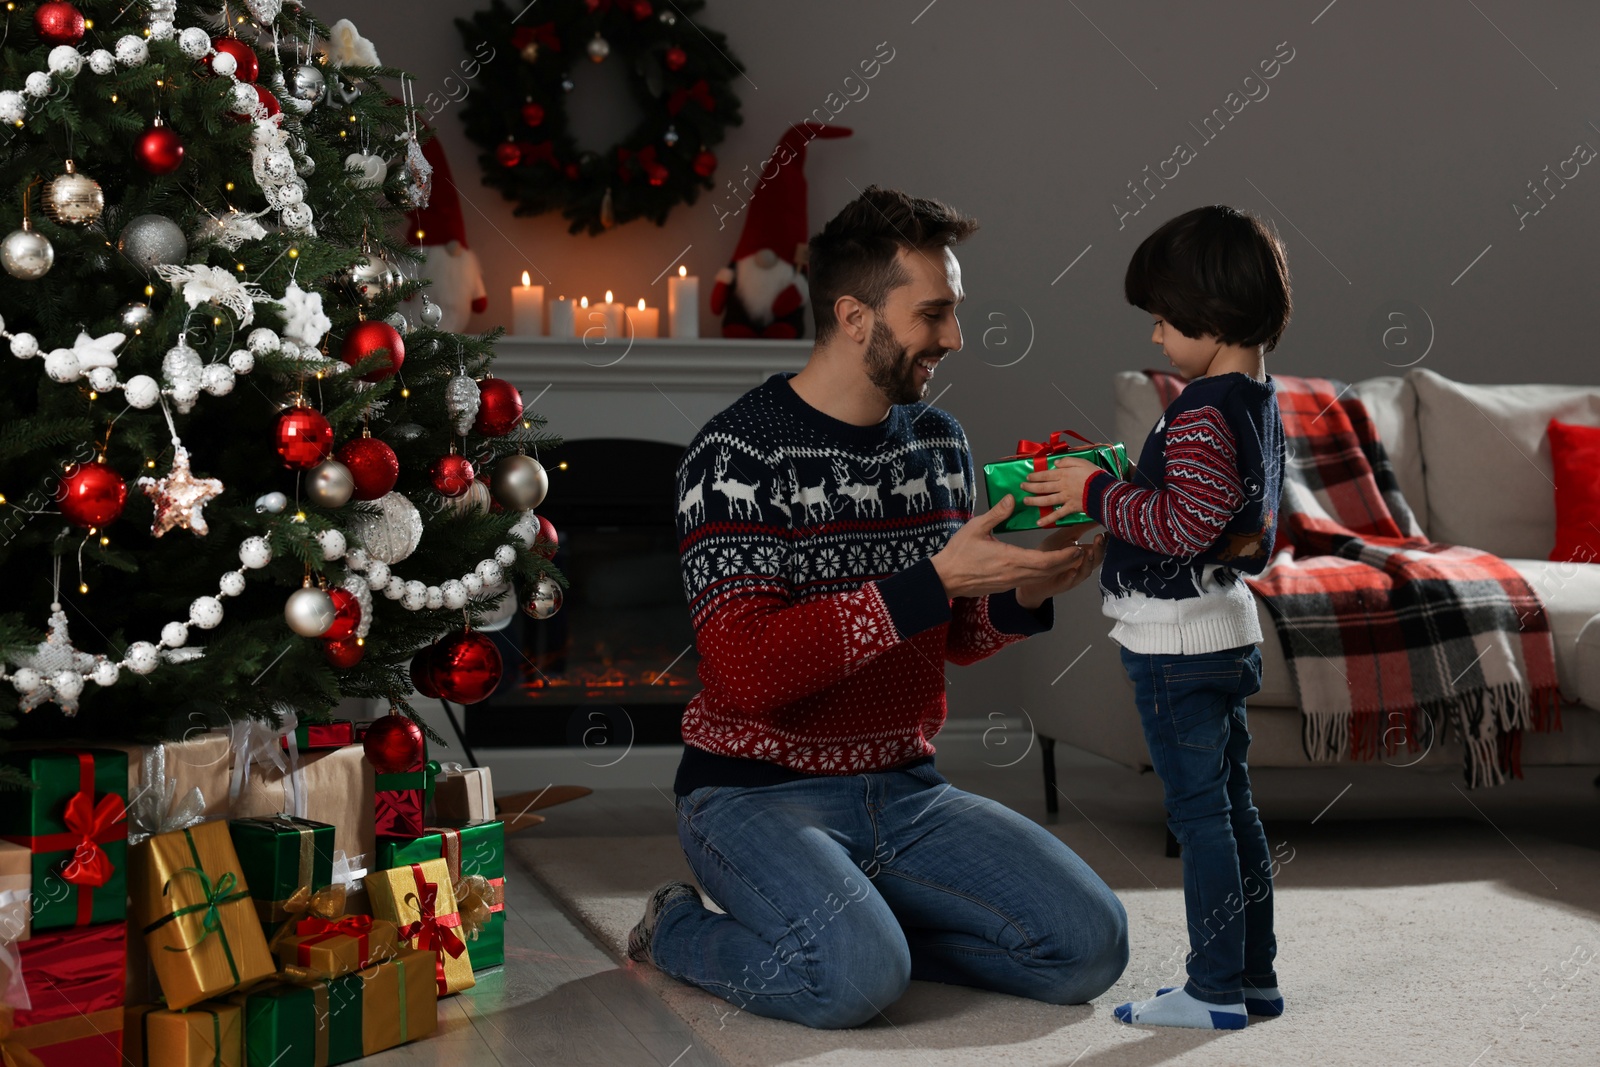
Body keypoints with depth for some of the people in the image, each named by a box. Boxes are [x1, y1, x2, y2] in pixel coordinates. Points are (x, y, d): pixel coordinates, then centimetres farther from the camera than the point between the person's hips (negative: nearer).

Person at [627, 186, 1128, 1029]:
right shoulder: (738, 455, -14)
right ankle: (679, 929, -1)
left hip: (905, 787, 7)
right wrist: (937, 580, -27)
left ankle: (851, 919, 9)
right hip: (759, 792, -6)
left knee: (1089, 945, -9)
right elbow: (746, 668, -25)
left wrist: (1023, 594, -5)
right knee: (856, 980, -31)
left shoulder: (938, 442, 8)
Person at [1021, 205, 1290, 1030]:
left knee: (1199, 813, -3)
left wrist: (1097, 491, -16)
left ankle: (1213, 989, 4)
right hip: (1228, 632, 10)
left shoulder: (1202, 412, -20)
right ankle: (1253, 976, 24)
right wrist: (1111, 492, 17)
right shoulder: (1260, 403, 11)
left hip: (1177, 643, -10)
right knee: (1231, 807, 15)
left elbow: (1185, 526, -26)